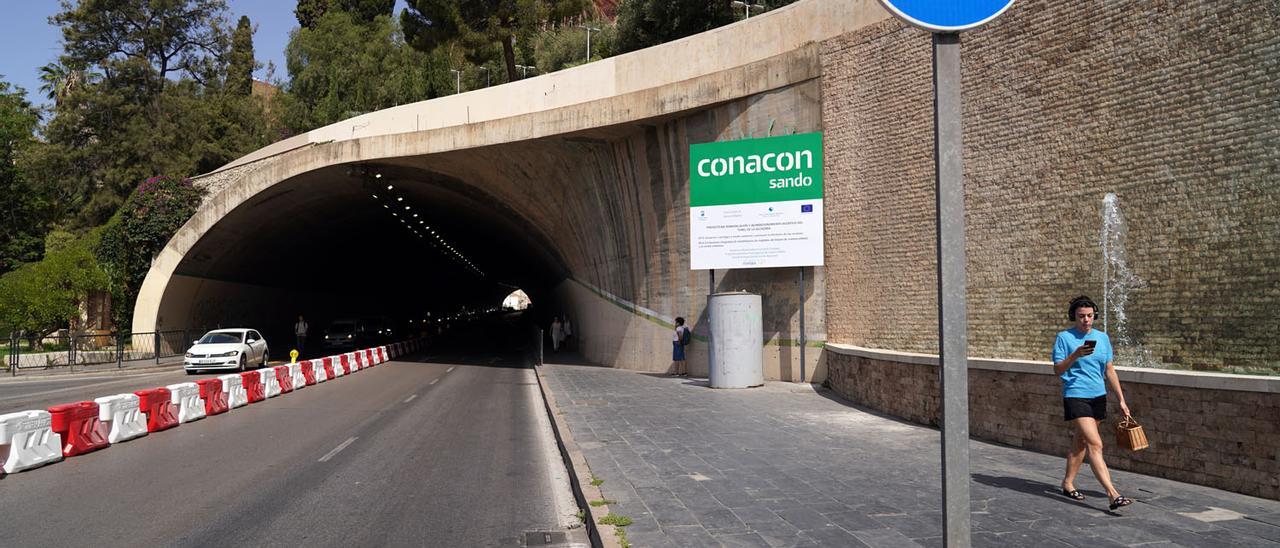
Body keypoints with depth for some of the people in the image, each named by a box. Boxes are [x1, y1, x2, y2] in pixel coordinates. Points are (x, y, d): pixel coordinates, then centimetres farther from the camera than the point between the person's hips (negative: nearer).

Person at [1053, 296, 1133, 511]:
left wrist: (1121, 399, 14)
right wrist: (1075, 356, -24)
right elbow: (1057, 370, -7)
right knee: (1095, 444, -14)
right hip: (1076, 397, -6)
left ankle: (1068, 483, 26)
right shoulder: (1064, 338, -4)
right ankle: (1112, 494, -20)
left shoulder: (1102, 338, 11)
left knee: (1080, 442, 14)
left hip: (1098, 396, 6)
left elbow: (1109, 371, 16)